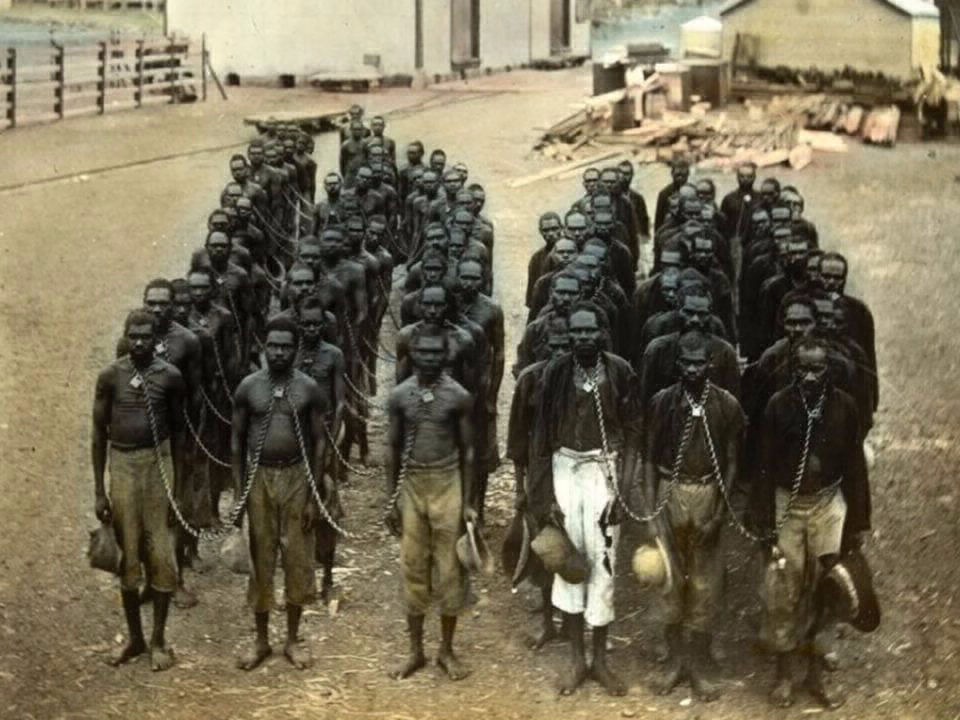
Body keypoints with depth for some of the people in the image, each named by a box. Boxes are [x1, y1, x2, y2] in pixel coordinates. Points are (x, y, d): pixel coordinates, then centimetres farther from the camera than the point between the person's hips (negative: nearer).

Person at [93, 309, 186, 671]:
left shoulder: (170, 376, -4)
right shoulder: (110, 376, -4)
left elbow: (177, 431, 3)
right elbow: (99, 432, 1)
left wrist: (177, 487, 0)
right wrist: (99, 491, -1)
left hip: (158, 464, 0)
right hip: (122, 465, 0)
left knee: (161, 555, 1)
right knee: (127, 556, 7)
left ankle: (159, 639, 14)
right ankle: (134, 637, 21)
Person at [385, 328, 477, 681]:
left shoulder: (459, 396, -5)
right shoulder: (399, 396, 0)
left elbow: (467, 450, 0)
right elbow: (393, 449, 6)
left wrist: (467, 502, -3)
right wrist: (391, 500, 3)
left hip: (447, 484, -2)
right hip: (411, 486, 2)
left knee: (449, 569, 3)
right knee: (413, 568, 7)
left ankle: (447, 650, 16)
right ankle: (416, 651, 18)